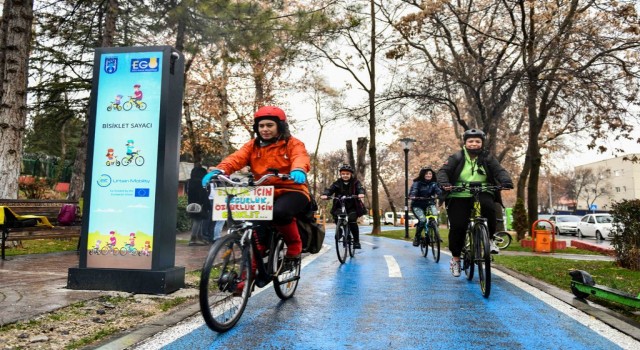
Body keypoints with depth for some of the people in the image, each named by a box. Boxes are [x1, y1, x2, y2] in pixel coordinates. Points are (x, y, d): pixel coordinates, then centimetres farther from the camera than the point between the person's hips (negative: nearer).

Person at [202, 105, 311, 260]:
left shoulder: (292, 144, 1)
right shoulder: (252, 146, 10)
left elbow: (301, 158, -20)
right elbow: (235, 159, -7)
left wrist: (298, 170, -46)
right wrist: (218, 171, -29)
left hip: (292, 191, -4)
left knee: (280, 212, -34)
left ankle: (295, 245, -6)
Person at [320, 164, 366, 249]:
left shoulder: (355, 182, -3)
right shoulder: (337, 183, -1)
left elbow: (360, 188, -20)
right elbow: (330, 189, -15)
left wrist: (361, 193, -45)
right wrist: (325, 194, -37)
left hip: (352, 207, -2)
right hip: (340, 206, 2)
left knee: (352, 222, -19)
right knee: (336, 216, -24)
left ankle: (356, 241, -6)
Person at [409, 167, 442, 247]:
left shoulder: (434, 183, -3)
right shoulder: (417, 183, -10)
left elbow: (438, 190, -20)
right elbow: (413, 191, -25)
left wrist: (440, 195, -44)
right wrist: (412, 197, -48)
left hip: (429, 203, 3)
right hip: (417, 205, -3)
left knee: (435, 215, -27)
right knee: (422, 220, -26)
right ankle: (417, 237, -3)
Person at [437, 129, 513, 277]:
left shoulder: (488, 158, 7)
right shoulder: (456, 158, 2)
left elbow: (500, 171, -5)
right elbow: (442, 171, -8)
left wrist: (506, 181, -27)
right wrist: (444, 183, -30)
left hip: (481, 195, 1)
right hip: (459, 197, -1)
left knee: (488, 207, -33)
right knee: (457, 226, -11)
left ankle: (490, 239, -10)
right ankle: (455, 258, 8)